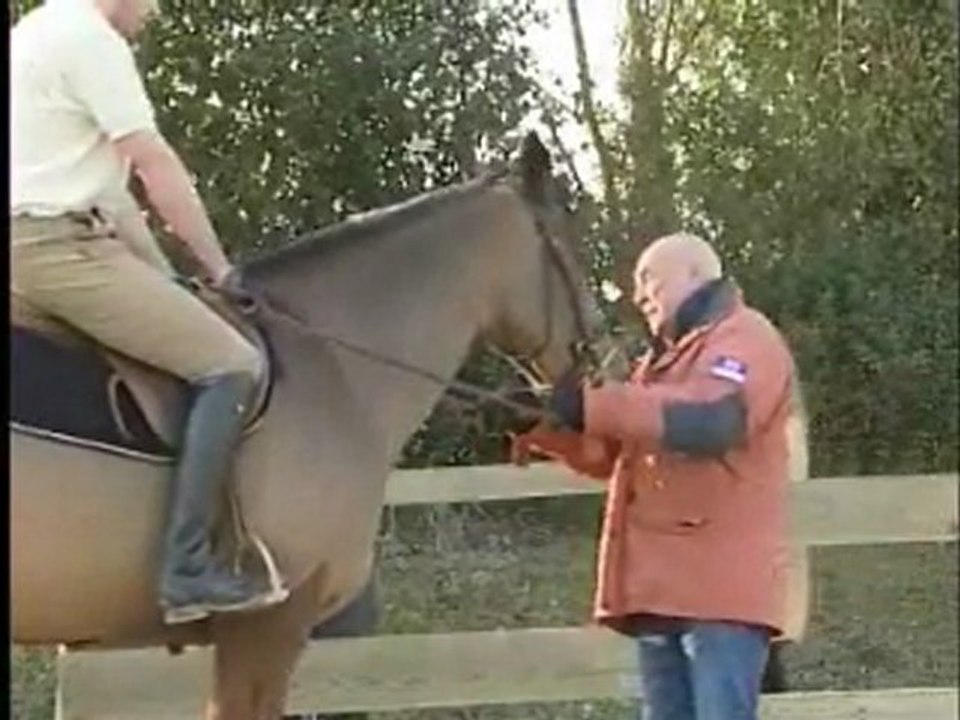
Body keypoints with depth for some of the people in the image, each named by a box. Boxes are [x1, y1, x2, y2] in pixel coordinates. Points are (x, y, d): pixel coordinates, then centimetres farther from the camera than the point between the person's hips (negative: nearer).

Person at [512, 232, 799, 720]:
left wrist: (588, 404, -28)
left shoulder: (745, 340, -2)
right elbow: (614, 454, 23)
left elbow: (706, 421, -23)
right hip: (663, 584, 9)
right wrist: (549, 431, 3)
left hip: (721, 584, -9)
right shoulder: (664, 360, 28)